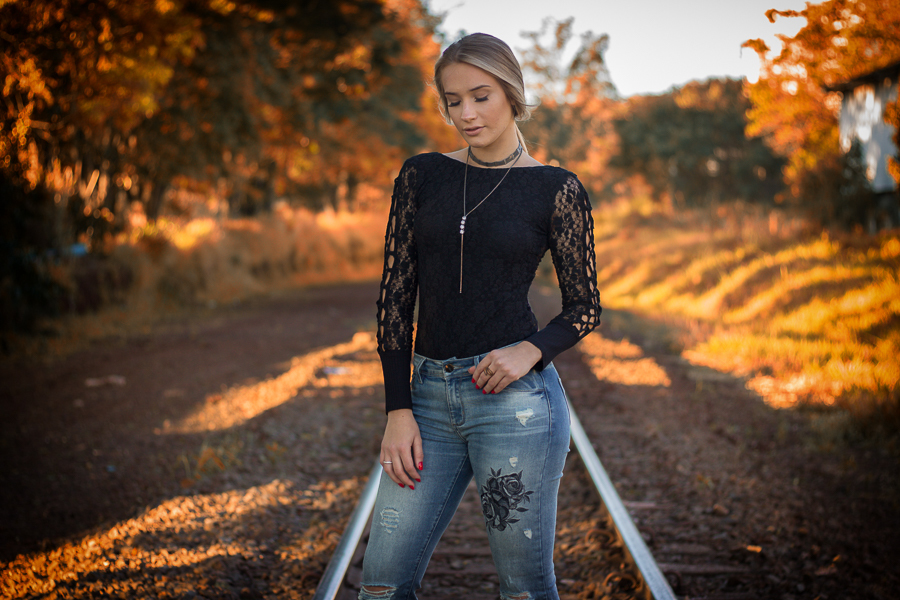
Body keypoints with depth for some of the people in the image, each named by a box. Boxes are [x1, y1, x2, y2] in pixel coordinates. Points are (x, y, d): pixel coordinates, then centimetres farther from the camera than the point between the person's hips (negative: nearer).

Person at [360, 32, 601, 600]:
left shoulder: (557, 188, 0)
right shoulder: (421, 175, 8)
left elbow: (586, 306, 5)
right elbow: (396, 295, 6)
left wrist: (532, 351, -15)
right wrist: (399, 410, -1)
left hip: (514, 395, -3)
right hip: (431, 396, 4)